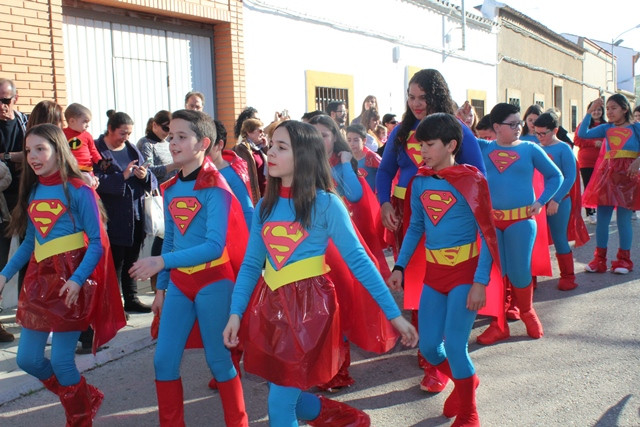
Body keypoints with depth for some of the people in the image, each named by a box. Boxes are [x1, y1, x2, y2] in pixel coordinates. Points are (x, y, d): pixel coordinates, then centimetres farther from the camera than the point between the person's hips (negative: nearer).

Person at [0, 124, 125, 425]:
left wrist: (77, 279, -23)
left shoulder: (79, 190, -10)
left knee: (61, 359, -3)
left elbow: (96, 242, -12)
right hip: (39, 278, 7)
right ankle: (86, 397, 32)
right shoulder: (32, 192, 9)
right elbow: (29, 242, 15)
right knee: (27, 359, 9)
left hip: (72, 280, -7)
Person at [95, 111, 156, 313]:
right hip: (113, 218, -6)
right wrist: (122, 176, -24)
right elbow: (97, 181, -17)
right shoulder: (98, 150, -6)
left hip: (136, 214, 6)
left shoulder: (132, 149, 12)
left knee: (132, 259, 14)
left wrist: (145, 176, -12)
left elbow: (151, 181, 10)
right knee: (115, 261, -1)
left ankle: (131, 299, 24)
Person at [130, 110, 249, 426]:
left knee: (218, 359, 5)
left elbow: (214, 246, -22)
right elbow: (169, 241, 14)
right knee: (164, 360, 6)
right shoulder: (171, 189, 7)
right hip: (178, 283, 6)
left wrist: (162, 262, -27)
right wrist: (161, 286, 13)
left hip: (213, 282, -6)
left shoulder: (214, 187, -13)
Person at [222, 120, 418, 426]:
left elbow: (358, 260, -8)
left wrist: (394, 314, -9)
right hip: (270, 305, 6)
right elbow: (251, 264, 8)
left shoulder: (326, 203, -8)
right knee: (284, 395, 16)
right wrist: (236, 312, -3)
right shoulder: (265, 206, 7)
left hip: (309, 305, -6)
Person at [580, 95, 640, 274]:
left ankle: (624, 259, 12)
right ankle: (600, 259, 10)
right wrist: (590, 111, -3)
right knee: (602, 218, 3)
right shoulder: (606, 128, 11)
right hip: (607, 173, 3)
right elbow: (582, 134, -1)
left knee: (624, 219, -1)